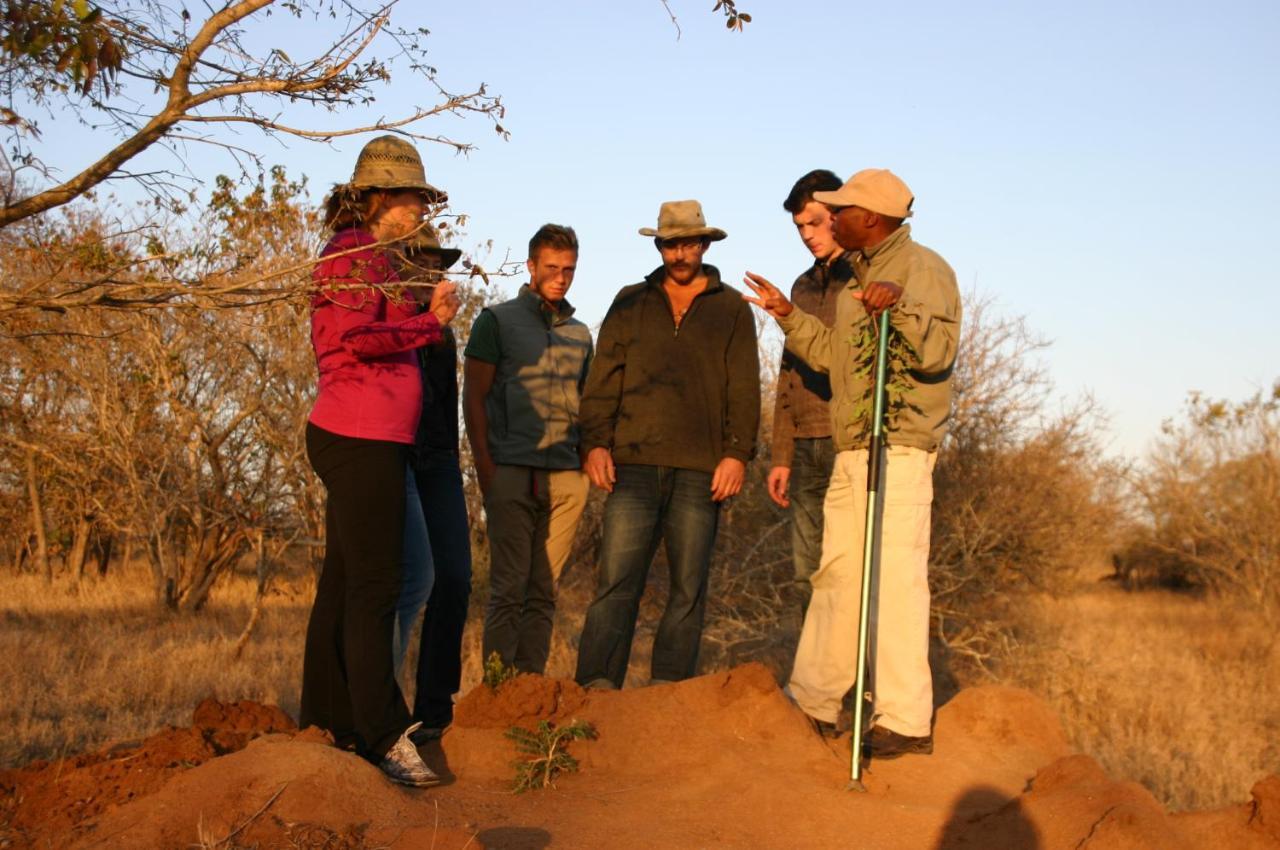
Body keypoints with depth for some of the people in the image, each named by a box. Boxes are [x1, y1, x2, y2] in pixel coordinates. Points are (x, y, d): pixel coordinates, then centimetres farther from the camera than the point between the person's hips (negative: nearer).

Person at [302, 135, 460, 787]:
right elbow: (357, 336, -19)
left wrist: (430, 318, 6)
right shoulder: (354, 254, -7)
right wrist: (429, 323, -7)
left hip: (363, 439, 10)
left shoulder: (371, 257, 23)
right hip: (363, 439, -10)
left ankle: (328, 722, 18)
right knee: (373, 586, -10)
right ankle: (385, 736, -8)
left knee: (344, 583, 12)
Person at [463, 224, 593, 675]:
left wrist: (589, 462, 8)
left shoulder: (580, 333, 18)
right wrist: (484, 465, -8)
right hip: (513, 472, -4)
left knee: (544, 591, 4)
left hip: (567, 476, 4)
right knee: (509, 587, -5)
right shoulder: (497, 321, 6)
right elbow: (474, 396, 1)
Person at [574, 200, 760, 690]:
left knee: (688, 589, 2)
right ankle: (597, 688, -8)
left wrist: (737, 453, -5)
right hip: (634, 464, 0)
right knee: (616, 581, -7)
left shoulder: (732, 308, 12)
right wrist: (595, 442, 0)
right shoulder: (630, 303, 16)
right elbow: (603, 379, 12)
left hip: (700, 470, 0)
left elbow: (744, 389, 6)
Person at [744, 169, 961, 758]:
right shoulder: (859, 278, 21)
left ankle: (907, 721, -9)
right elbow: (833, 355, 25)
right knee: (837, 573, 14)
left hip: (899, 450, -9)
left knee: (895, 576, -12)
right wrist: (787, 315, 21)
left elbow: (938, 350, -20)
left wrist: (901, 307, -35)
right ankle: (812, 702, 24)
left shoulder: (922, 268, -6)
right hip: (849, 453, 10)